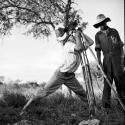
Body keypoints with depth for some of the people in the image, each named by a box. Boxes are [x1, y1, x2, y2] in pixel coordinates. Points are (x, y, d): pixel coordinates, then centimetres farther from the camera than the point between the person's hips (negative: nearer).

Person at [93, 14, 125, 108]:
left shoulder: (114, 31, 8)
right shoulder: (98, 35, 9)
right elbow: (98, 49, 3)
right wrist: (99, 61, -9)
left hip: (117, 57, 0)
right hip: (107, 59, 1)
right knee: (107, 81, -2)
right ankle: (106, 103, 1)